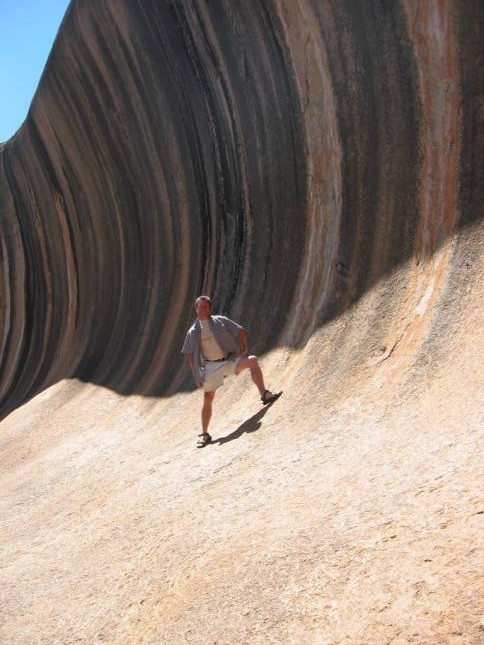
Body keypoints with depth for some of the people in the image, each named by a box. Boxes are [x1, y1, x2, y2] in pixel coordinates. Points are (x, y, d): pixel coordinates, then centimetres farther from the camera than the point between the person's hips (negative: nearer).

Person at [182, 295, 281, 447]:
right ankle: (204, 434, 10)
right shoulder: (193, 332, 6)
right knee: (207, 399, -2)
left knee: (252, 361, -26)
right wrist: (197, 375, 2)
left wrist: (245, 347, -9)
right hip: (210, 366, 0)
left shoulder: (220, 321, 4)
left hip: (229, 360, 0)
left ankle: (265, 395, -19)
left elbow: (241, 331, 5)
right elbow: (190, 355, 8)